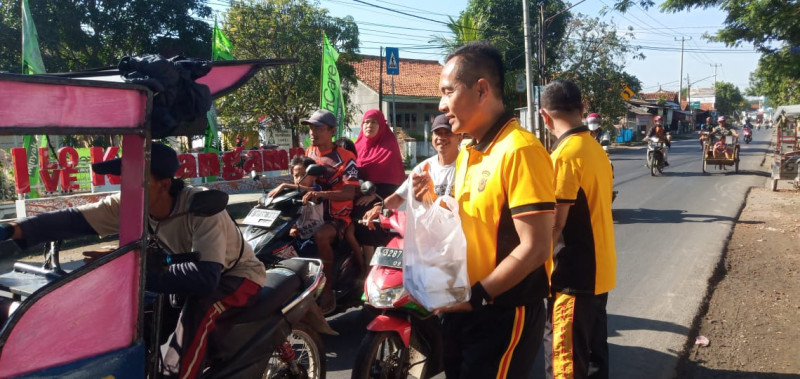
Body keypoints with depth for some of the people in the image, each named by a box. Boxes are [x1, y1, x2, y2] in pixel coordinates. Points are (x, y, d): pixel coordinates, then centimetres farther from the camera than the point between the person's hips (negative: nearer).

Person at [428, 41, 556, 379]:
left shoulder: (519, 150, -19)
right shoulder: (467, 153, 10)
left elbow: (535, 248, -23)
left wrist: (477, 295, -20)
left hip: (502, 315, -8)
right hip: (462, 310, 9)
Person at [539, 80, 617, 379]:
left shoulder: (565, 155, -18)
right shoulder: (596, 149, 9)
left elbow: (554, 223, -20)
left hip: (573, 275, -9)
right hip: (599, 270, 9)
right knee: (594, 352, 18)